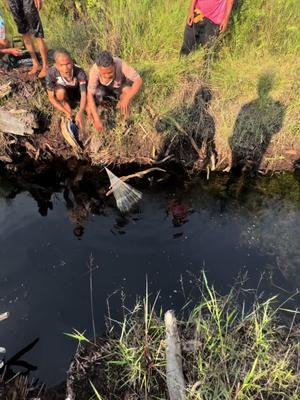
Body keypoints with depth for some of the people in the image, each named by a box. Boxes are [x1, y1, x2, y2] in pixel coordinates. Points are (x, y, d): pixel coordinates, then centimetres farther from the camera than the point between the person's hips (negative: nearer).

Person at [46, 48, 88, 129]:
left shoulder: (79, 72, -34)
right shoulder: (51, 73, -32)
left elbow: (84, 94, -35)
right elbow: (51, 98, -24)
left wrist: (80, 113, -54)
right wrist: (66, 112, -34)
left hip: (77, 92, 1)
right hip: (64, 93, -1)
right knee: (60, 91, -36)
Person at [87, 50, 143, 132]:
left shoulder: (120, 64, -36)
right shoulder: (94, 70, -34)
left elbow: (139, 80, -35)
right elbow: (90, 94, -34)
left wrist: (126, 99, -48)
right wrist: (97, 119, -42)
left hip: (120, 88, 0)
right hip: (103, 89, 0)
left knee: (128, 90, -34)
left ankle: (125, 119, -10)